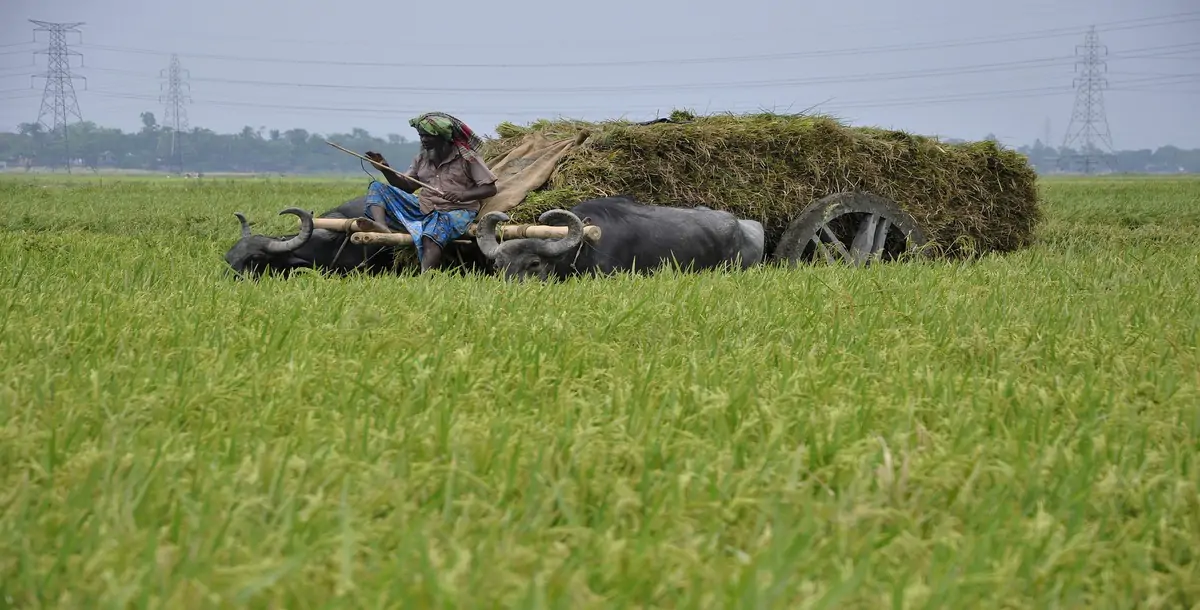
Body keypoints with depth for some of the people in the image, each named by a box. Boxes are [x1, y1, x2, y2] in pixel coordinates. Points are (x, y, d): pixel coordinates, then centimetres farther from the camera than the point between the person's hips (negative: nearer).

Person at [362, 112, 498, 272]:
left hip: (455, 211, -7)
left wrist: (462, 195, -24)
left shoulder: (467, 157, -5)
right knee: (377, 188, -3)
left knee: (432, 234, -41)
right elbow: (407, 185, 13)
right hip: (422, 209, 7)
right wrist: (385, 169, -3)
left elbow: (490, 188, -8)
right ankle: (382, 229, -34)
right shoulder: (422, 158, 12)